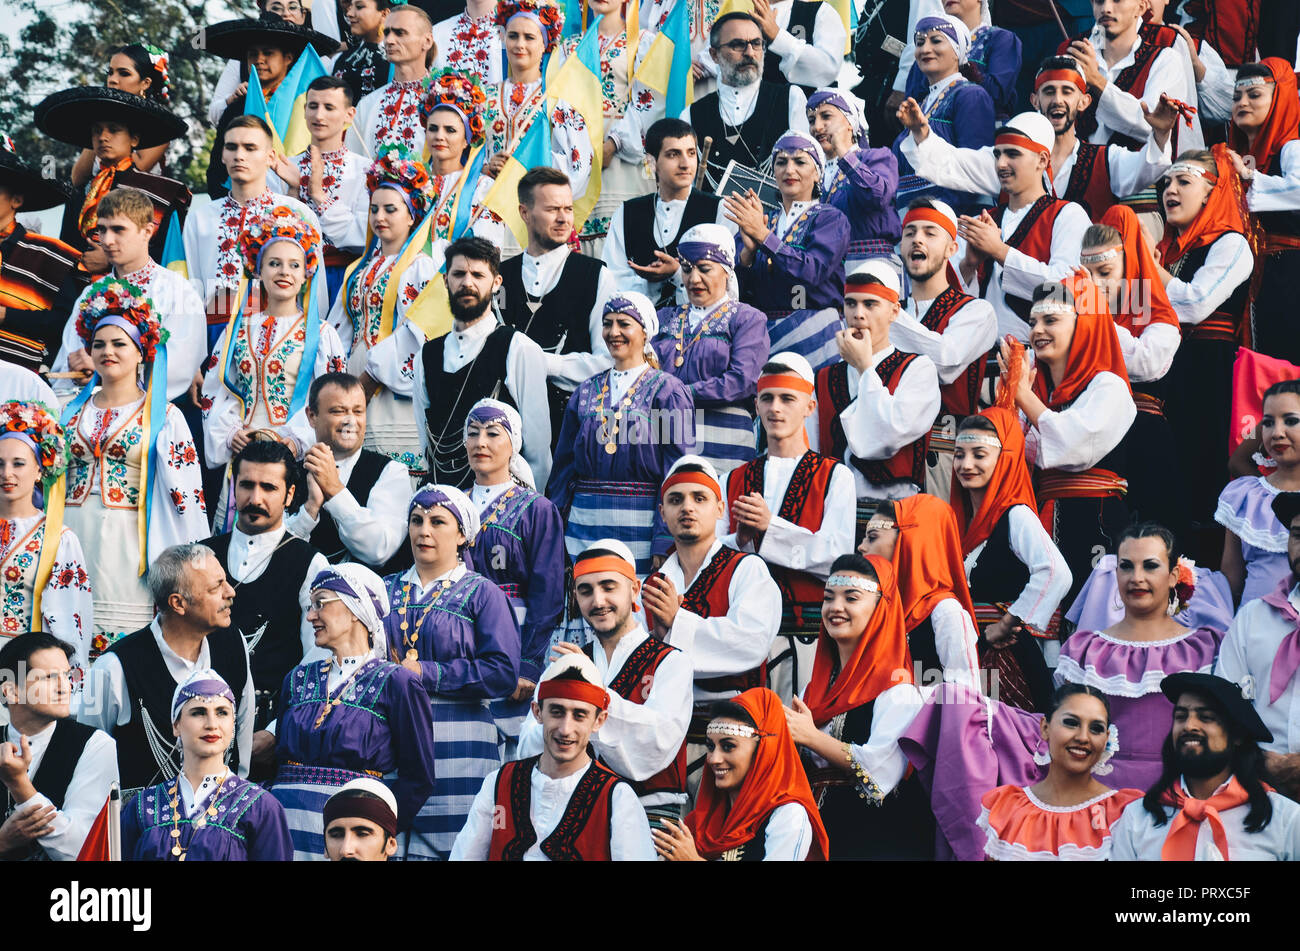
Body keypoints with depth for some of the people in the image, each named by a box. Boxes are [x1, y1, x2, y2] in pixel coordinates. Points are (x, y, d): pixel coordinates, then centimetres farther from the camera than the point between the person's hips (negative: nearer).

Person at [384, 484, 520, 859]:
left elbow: (503, 673, -7)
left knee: (454, 847, -8)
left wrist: (425, 674, -9)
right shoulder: (387, 589, 17)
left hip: (458, 747, -3)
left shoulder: (481, 593, 4)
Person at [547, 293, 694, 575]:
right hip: (585, 534, 4)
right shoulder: (586, 393, 14)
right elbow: (564, 467, 16)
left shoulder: (668, 391, 0)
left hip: (640, 534, -4)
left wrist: (665, 545, -13)